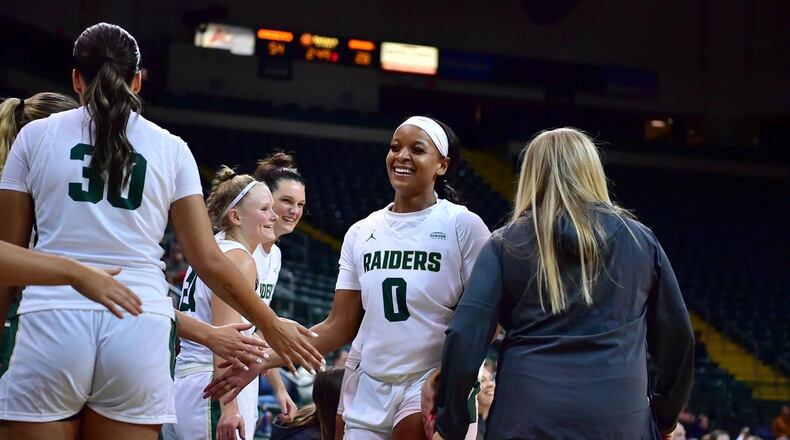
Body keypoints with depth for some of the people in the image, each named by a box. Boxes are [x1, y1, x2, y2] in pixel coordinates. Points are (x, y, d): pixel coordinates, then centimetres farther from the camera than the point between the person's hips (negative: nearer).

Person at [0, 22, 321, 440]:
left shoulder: (36, 135, 8)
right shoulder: (170, 149, 10)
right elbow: (209, 261, 8)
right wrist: (271, 325, 21)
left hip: (53, 323, -1)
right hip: (138, 329, 2)